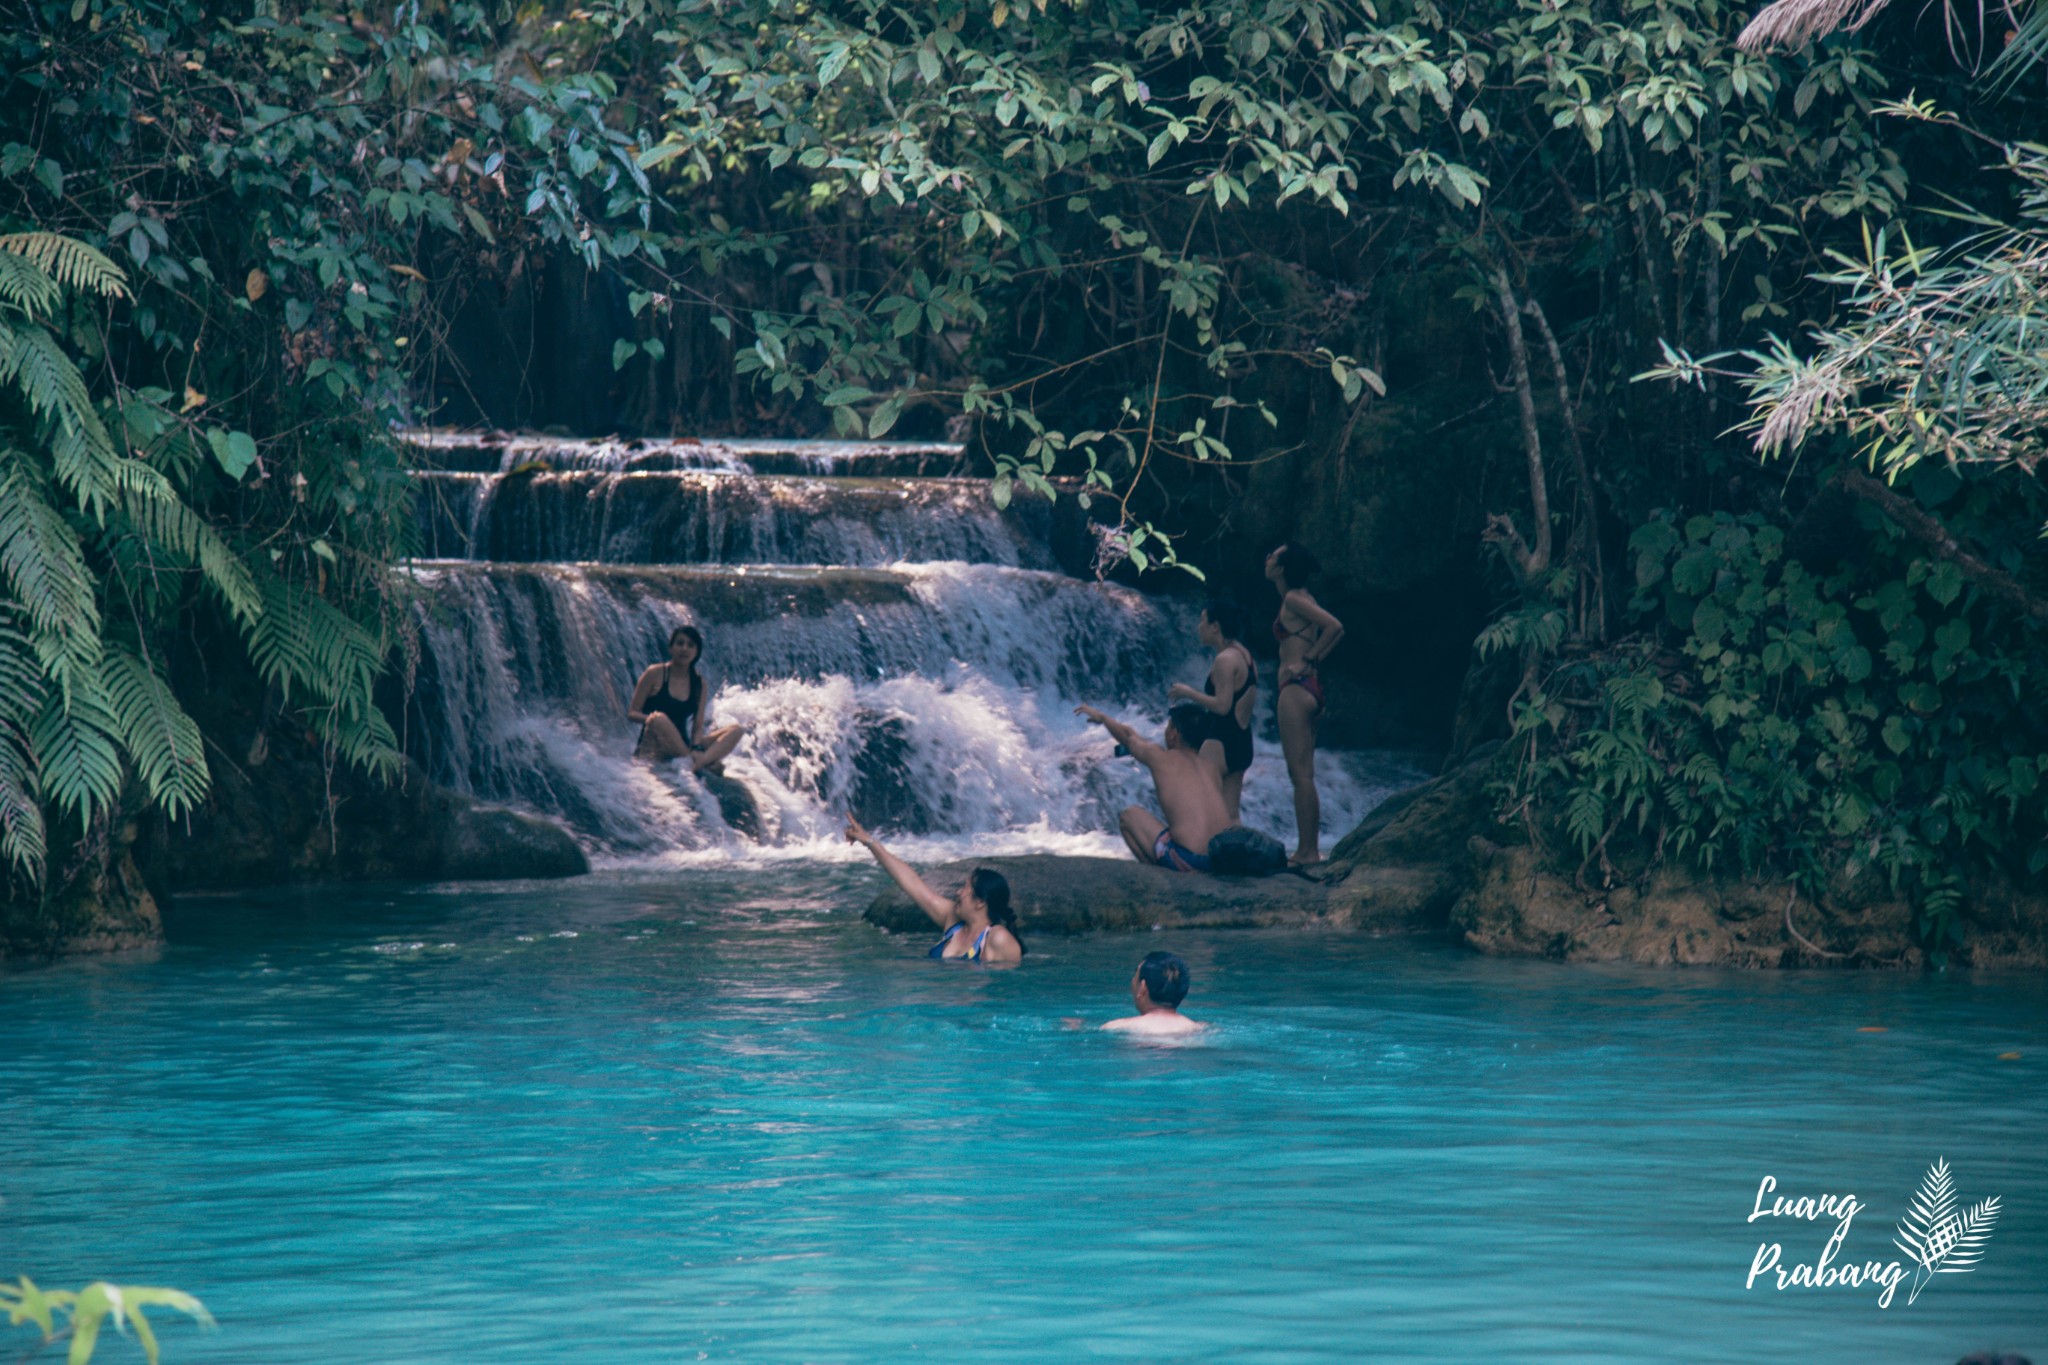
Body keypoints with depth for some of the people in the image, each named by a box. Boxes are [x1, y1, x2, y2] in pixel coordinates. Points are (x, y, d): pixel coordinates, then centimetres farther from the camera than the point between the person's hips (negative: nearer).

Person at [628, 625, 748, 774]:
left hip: (681, 746, 4)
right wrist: (650, 718, -24)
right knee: (659, 719, -37)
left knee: (737, 730, -14)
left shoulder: (699, 683, 10)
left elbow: (698, 726, 4)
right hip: (653, 751, -4)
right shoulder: (655, 674, 0)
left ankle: (700, 762, -40)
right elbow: (632, 713, -1)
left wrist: (696, 748, -17)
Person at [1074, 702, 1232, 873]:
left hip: (1187, 860, -6)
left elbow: (1127, 736, 28)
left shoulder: (1160, 758, 7)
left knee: (1128, 815, 19)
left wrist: (1101, 717, 48)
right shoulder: (1211, 769, 17)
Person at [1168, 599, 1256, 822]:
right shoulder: (1244, 656, 15)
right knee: (1229, 816, 9)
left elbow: (1222, 705, -20)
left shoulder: (1225, 659, -14)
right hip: (1242, 743, 10)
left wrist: (1188, 693, -10)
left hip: (1220, 741, -10)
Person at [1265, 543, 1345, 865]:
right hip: (1309, 688, 10)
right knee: (1301, 774, 13)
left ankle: (1307, 853, -12)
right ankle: (1309, 849, 15)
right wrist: (1313, 660, 13)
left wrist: (1305, 662, -14)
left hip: (1295, 690, -10)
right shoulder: (1300, 598, 16)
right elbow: (1335, 629, 23)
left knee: (1301, 774, -10)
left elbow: (1334, 627, -20)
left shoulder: (1293, 599, -10)